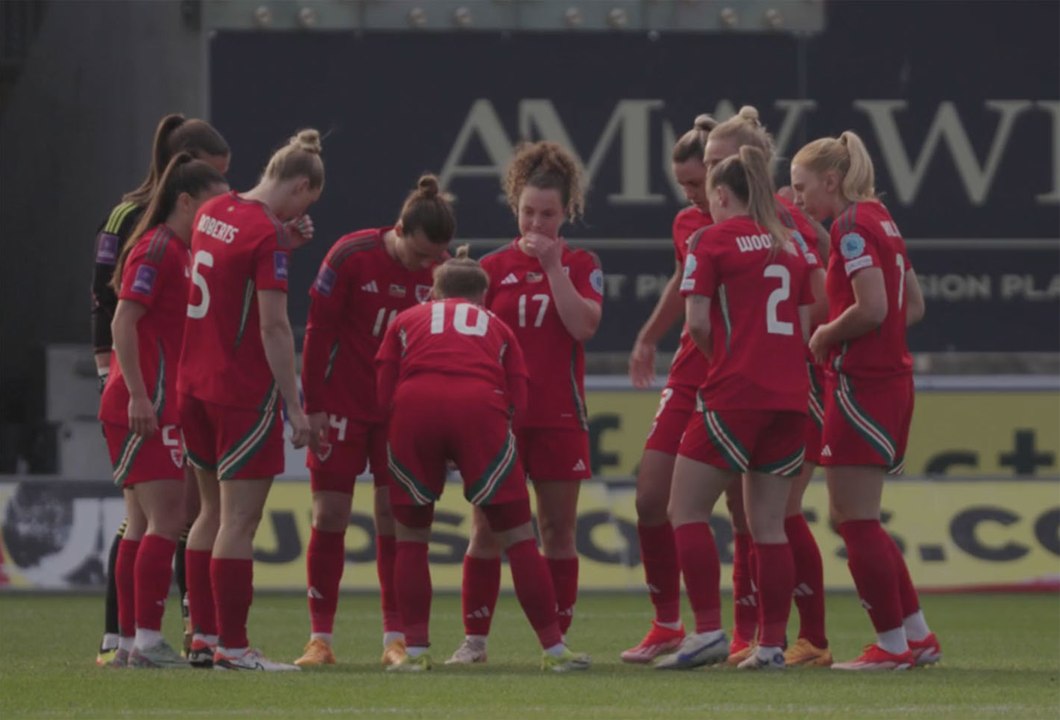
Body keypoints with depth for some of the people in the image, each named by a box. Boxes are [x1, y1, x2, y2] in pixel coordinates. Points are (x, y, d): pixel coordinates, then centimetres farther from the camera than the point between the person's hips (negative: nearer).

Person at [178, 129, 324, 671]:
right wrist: (295, 406, -17)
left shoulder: (213, 213, 7)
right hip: (244, 392, -8)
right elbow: (274, 327, -20)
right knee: (239, 521, -4)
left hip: (194, 383, 8)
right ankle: (232, 647, -3)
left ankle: (203, 636, 19)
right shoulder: (268, 235, -16)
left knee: (213, 512, 17)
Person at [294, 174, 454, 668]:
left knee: (394, 517, -1)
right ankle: (320, 639, 3)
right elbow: (318, 331, -9)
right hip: (342, 404, -2)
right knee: (330, 515, -2)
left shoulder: (441, 272, -5)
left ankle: (395, 639, 3)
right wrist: (313, 404, -9)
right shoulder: (351, 257, -14)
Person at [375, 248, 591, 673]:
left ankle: (415, 650, 11)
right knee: (517, 537, 8)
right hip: (480, 407, 0)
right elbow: (517, 403, 16)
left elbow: (383, 394, 17)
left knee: (411, 538, 16)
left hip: (414, 407, 0)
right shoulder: (497, 327, 31)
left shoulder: (408, 321, 30)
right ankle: (553, 649, 8)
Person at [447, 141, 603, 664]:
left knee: (558, 530, 3)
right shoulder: (493, 267, 6)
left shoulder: (581, 266, 4)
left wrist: (553, 267, -13)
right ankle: (474, 639, 3)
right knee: (487, 529, -1)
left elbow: (583, 326, -12)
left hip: (558, 415, 0)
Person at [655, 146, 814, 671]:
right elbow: (806, 325, 13)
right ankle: (772, 643, 4)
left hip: (736, 391, -6)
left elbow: (698, 322, -7)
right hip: (789, 394, 6)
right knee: (768, 524, 8)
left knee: (687, 510, 2)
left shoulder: (712, 239, -3)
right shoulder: (790, 247, 15)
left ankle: (708, 630, -8)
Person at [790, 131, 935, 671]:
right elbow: (913, 305, 20)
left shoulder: (852, 226, -13)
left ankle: (892, 644, 0)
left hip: (860, 384, -10)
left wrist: (824, 336, -7)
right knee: (852, 518, 15)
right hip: (892, 378, 10)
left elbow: (871, 308, -23)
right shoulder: (881, 220, 15)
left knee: (856, 520, -3)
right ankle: (918, 636, 16)